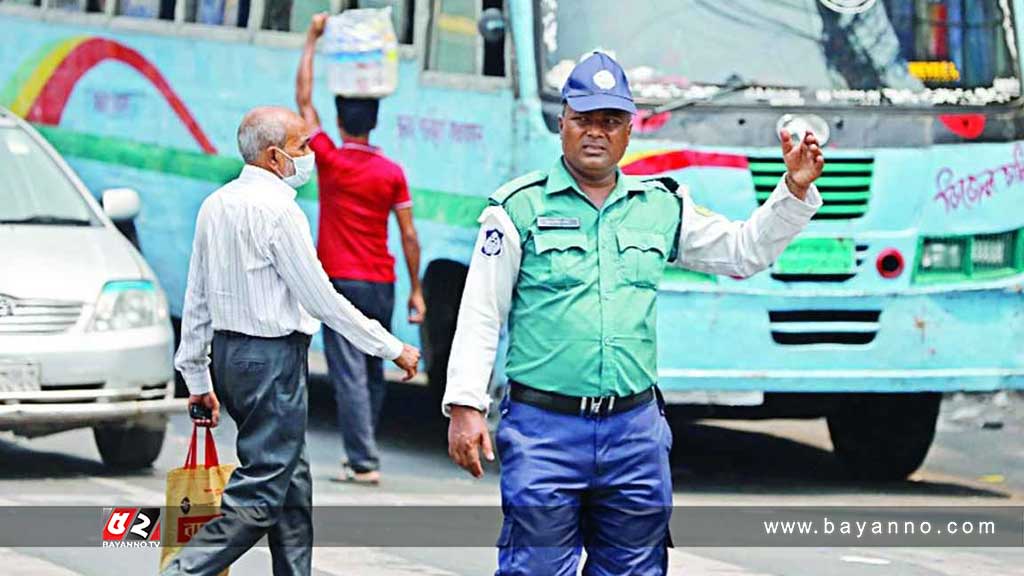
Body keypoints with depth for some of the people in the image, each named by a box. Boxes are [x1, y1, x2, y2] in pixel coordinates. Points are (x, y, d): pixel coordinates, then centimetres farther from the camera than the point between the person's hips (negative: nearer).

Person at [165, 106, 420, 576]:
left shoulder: (216, 205, 10)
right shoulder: (277, 208, -15)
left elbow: (197, 298, 14)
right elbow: (321, 300, -14)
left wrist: (197, 378, 20)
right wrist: (392, 349, -6)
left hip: (229, 354, 9)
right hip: (273, 359, -9)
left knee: (291, 483, 16)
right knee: (259, 496, -9)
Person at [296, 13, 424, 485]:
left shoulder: (330, 161, -6)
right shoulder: (392, 173, 1)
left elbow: (304, 100, 2)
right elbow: (408, 236, 1)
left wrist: (312, 41, 8)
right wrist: (415, 289, 9)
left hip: (341, 282, -4)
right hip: (381, 284, 4)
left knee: (349, 374, -7)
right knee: (373, 373, 14)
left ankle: (364, 462, -13)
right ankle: (362, 454, 22)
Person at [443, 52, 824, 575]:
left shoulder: (662, 207, 12)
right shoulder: (519, 208, 1)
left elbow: (744, 252, 22)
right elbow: (480, 315, -1)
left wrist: (795, 191, 8)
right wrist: (465, 405, -8)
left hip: (634, 431, 4)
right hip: (543, 428, -4)